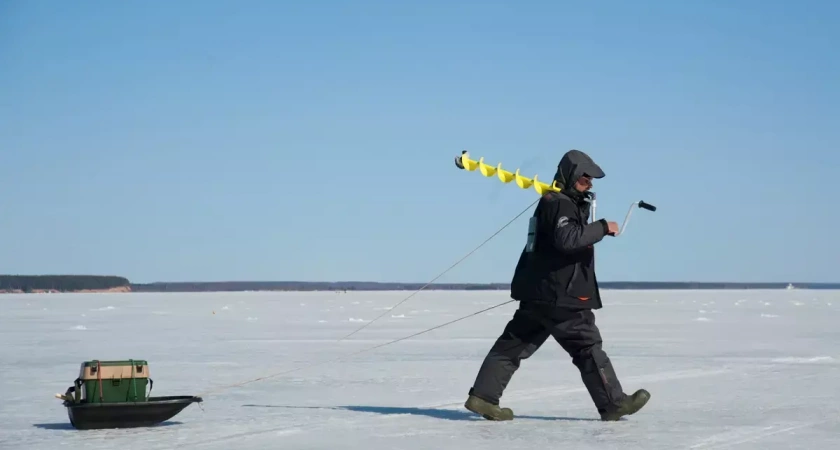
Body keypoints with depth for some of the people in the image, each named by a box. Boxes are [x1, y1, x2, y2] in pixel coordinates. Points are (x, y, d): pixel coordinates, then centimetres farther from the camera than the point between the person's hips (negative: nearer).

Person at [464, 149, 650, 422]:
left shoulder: (553, 202, 20)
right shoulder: (559, 204, -13)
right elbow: (568, 238, -29)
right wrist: (603, 228, -22)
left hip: (537, 295, 10)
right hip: (560, 298, -10)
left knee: (514, 344, 7)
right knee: (588, 347, -4)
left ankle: (482, 396, 5)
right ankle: (614, 404, 1)